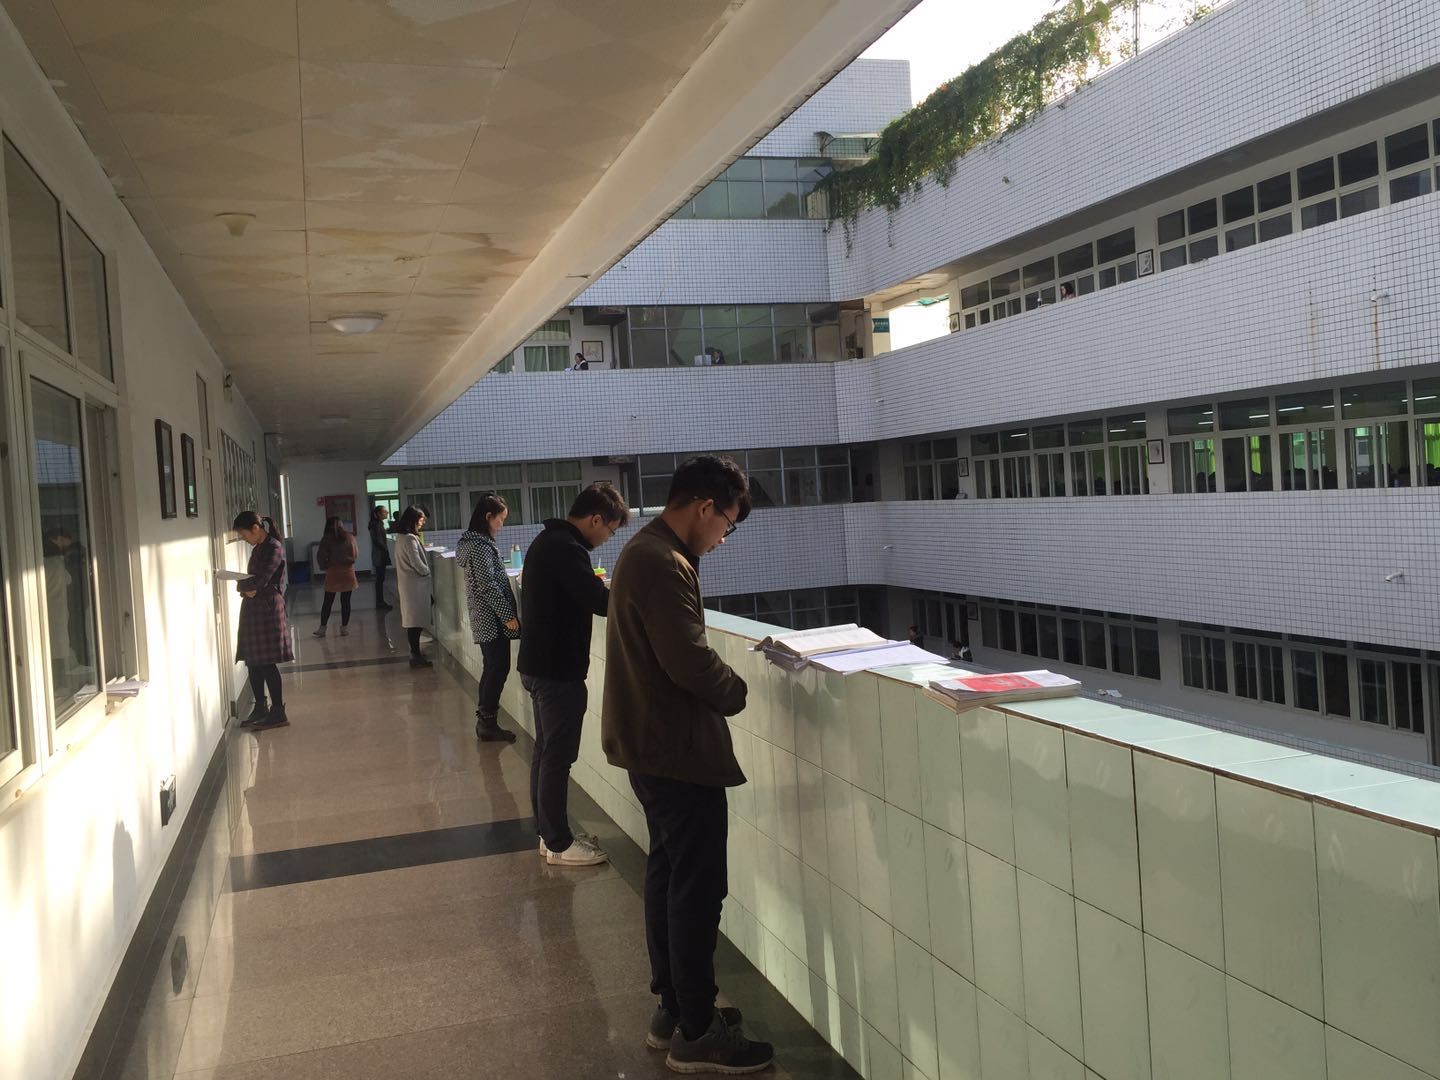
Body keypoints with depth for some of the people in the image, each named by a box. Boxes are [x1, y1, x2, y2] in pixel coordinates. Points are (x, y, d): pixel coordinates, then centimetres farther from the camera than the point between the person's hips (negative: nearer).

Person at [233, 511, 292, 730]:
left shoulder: (274, 548, -12)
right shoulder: (257, 549, 15)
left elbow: (261, 580, -21)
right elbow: (252, 578, 12)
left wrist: (240, 585, -6)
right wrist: (247, 588, -10)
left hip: (268, 607, -9)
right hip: (253, 608, 9)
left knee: (266, 663, -7)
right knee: (253, 662, 12)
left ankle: (278, 713, -1)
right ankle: (260, 708, 23)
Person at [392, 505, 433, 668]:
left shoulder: (400, 537, 11)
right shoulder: (410, 539, -19)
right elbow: (417, 563, -19)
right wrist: (427, 572, -3)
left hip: (406, 583, 10)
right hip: (415, 583, -10)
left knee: (412, 618, 15)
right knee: (416, 620, -5)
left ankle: (415, 652, 23)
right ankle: (416, 657, -2)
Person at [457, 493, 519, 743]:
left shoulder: (474, 540, 14)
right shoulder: (480, 545, -17)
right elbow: (488, 585, -21)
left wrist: (505, 612, 21)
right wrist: (508, 614, -17)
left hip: (485, 617, 10)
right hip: (493, 618, -10)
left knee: (492, 668, 14)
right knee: (499, 668, -4)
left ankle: (484, 720, 21)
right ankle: (488, 724, 2)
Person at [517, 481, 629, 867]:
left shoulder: (547, 541, 11)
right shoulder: (567, 550, -22)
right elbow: (601, 602, -28)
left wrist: (598, 587, 5)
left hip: (538, 664, 10)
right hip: (558, 671, -10)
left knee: (546, 751, 17)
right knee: (558, 757, 0)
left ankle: (549, 833, 28)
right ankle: (559, 844, 10)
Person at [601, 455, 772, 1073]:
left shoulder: (645, 551, 12)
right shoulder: (663, 564, -22)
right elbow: (690, 662, -25)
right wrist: (741, 692, -10)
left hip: (652, 744, 11)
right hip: (675, 749, -11)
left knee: (669, 874, 18)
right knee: (698, 888, -1)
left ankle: (672, 1009, 30)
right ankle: (696, 1034, 11)